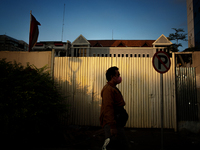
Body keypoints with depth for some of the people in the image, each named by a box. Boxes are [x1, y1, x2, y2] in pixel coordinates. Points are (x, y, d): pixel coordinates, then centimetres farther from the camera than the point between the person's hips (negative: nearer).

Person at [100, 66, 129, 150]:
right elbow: (108, 108, -21)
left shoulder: (113, 89, 20)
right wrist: (112, 126, -24)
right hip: (111, 123, -10)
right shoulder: (108, 89, -12)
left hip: (117, 123, 10)